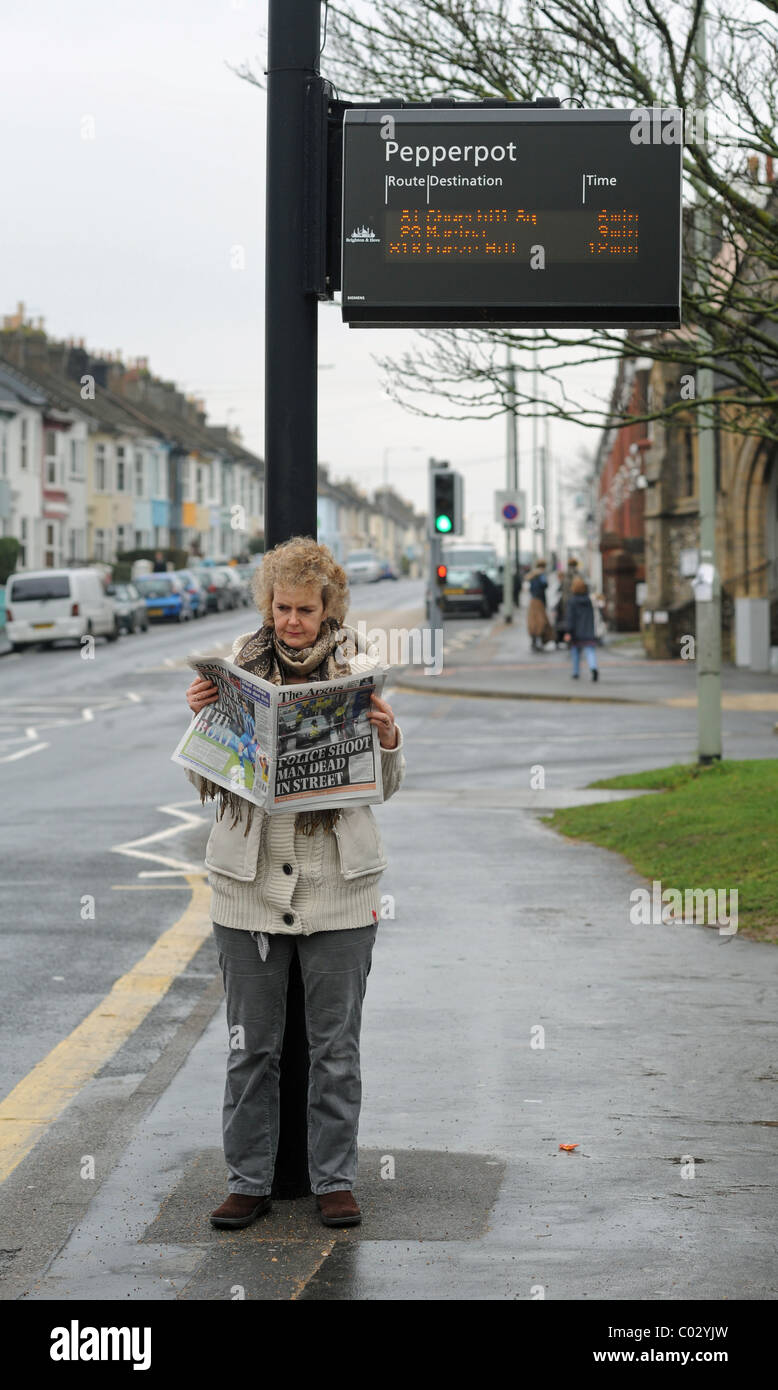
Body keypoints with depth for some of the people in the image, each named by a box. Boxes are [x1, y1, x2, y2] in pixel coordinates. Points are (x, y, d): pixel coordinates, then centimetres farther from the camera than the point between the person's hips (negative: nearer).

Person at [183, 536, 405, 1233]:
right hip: (250, 880, 1)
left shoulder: (359, 667, 1)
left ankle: (336, 1181, 18)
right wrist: (202, 718, -12)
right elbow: (205, 781, 4)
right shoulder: (237, 666, 1)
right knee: (251, 1045, 8)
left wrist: (390, 739, -14)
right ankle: (249, 1181, 19)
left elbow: (387, 786, 6)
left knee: (336, 1046, 7)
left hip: (337, 884, -1)